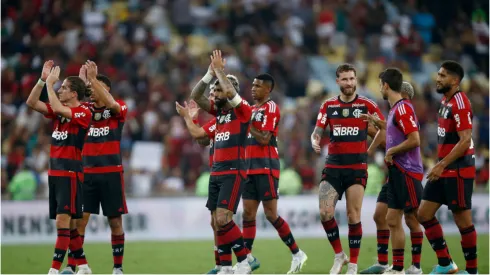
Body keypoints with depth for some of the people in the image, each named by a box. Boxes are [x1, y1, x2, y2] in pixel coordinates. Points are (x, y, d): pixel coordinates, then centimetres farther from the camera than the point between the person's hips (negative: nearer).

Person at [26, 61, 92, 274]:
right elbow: (32, 103, 10)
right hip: (54, 172, 8)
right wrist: (42, 79, 1)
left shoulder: (83, 113, -10)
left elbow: (57, 108, -25)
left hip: (70, 173, -8)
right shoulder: (60, 111, 13)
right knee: (68, 223, 11)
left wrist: (50, 83, -14)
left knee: (63, 221, -14)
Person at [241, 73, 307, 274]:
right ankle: (247, 258, 5)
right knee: (248, 214, 4)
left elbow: (264, 139, -18)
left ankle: (297, 254, 0)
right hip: (251, 168, 9)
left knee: (271, 214, -8)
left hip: (266, 168, -9)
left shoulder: (270, 108, -9)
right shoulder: (252, 109, 18)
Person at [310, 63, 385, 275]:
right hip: (333, 167, 2)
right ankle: (339, 255, 10)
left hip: (357, 168, -2)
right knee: (325, 213, -10)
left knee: (353, 217, -3)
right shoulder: (329, 106, 7)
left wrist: (369, 150, 3)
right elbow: (317, 132, 7)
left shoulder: (366, 105, -1)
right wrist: (315, 142, -15)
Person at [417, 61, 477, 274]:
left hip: (458, 170, -10)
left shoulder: (460, 103, -16)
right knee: (424, 214, 8)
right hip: (445, 170, 10)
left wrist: (442, 165, -21)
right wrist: (440, 166, 19)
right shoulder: (445, 101, 14)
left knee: (462, 220, -3)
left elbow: (465, 141, -22)